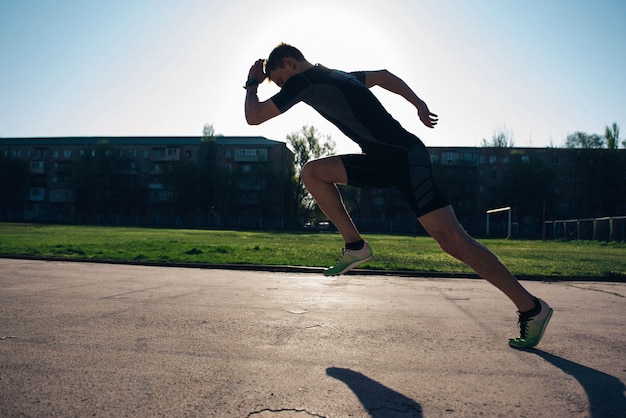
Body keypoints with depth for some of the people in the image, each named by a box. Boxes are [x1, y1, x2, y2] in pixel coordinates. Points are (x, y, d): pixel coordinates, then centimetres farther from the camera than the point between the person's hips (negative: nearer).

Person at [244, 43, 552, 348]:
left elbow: (254, 116, -1)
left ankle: (531, 308, -1)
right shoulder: (336, 76, 22)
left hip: (405, 157, -10)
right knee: (312, 172, 7)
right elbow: (383, 76, 35)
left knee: (452, 240, -12)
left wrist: (252, 82, 17)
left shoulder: (303, 80, -4)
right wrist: (419, 104, 35)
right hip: (383, 160, 10)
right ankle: (355, 247, 8)